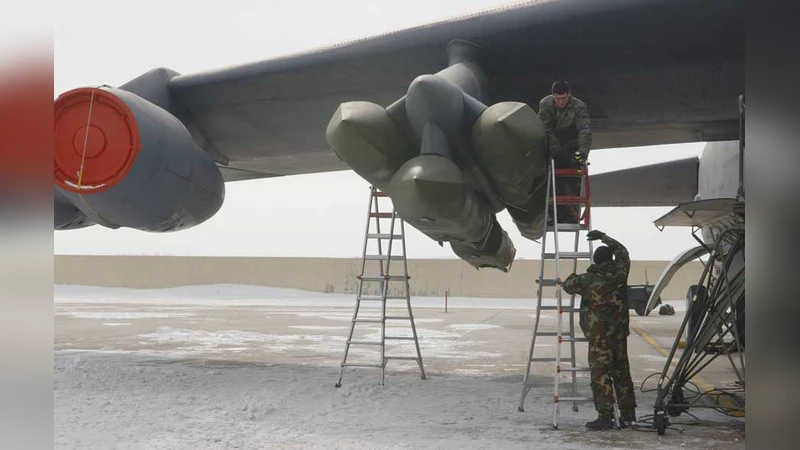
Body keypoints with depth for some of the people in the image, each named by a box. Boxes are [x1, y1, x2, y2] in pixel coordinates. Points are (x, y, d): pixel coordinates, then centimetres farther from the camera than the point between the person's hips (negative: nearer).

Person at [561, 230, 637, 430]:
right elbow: (622, 251, 19)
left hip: (599, 335, -5)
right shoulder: (620, 273, 0)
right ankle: (628, 412, 21)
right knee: (621, 372, 15)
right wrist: (604, 237, 28)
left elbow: (567, 285, 8)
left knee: (600, 374, -4)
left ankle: (605, 416, -9)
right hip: (620, 333, 5)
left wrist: (574, 277, 29)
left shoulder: (587, 280, -10)